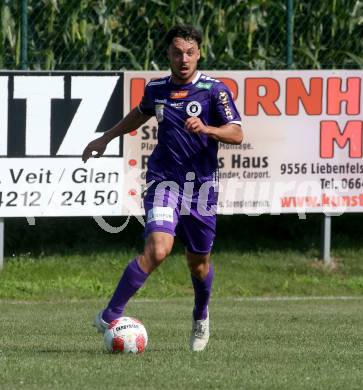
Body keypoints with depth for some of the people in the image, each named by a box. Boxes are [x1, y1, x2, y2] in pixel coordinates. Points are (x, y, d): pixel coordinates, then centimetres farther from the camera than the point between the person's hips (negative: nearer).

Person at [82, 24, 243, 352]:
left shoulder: (214, 90, -6)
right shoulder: (156, 89, 5)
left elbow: (237, 134, -12)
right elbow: (141, 114, 28)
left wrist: (205, 129, -29)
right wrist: (105, 138, 29)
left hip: (202, 185, 0)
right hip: (164, 181, 0)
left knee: (199, 262, 12)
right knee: (157, 250, -23)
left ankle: (201, 318, 42)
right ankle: (109, 316, -17)